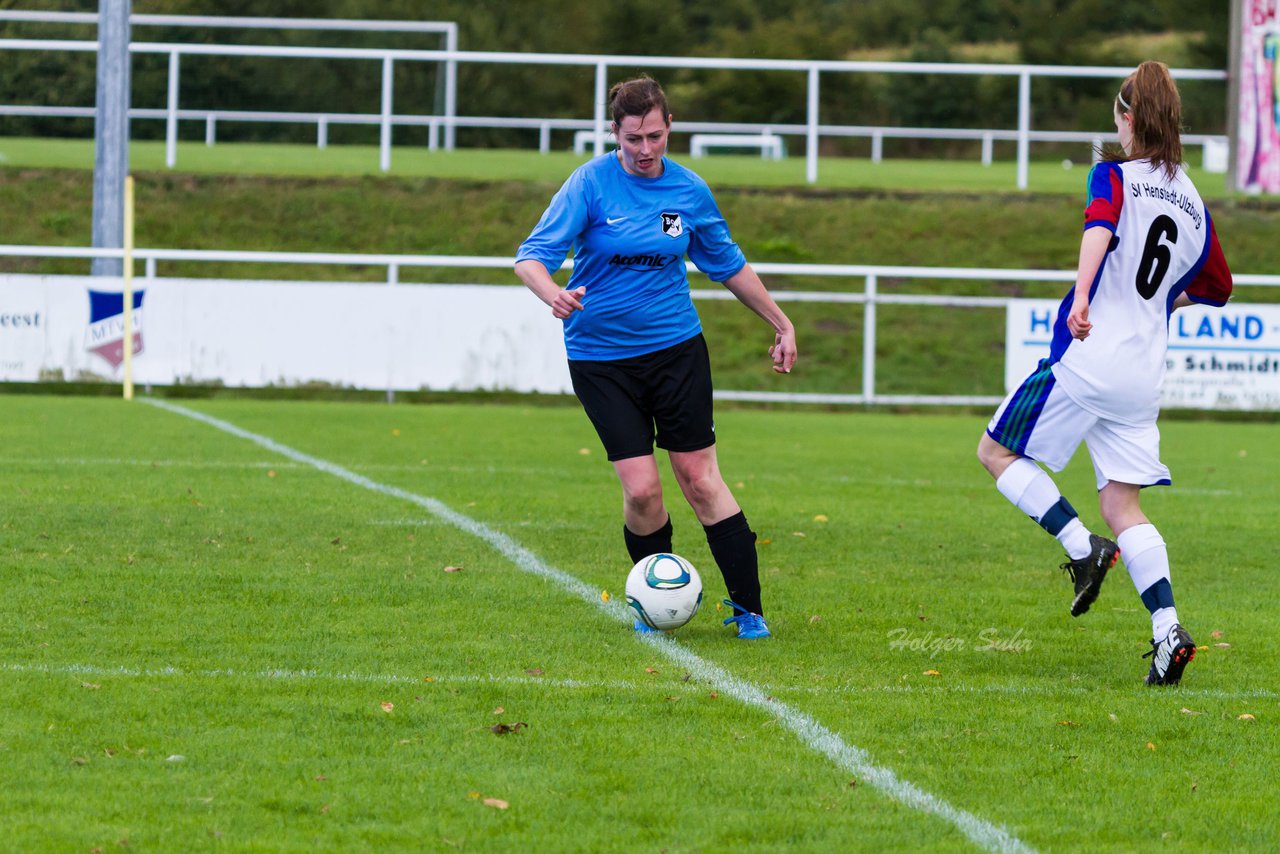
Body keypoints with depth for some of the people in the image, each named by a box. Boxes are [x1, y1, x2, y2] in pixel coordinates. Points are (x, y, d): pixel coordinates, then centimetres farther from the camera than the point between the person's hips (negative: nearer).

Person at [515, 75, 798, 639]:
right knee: (640, 488, -10)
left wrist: (781, 325, 20)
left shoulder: (690, 191, 0)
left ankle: (748, 609, 6)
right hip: (600, 356, -2)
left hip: (676, 347, 2)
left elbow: (729, 265, 16)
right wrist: (554, 294, -39)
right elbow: (532, 257, -17)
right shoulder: (591, 182, -10)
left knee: (699, 478, -2)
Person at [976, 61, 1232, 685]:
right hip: (1144, 376, 6)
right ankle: (1168, 631, -8)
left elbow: (1100, 227, -26)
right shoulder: (1194, 205, 14)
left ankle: (1081, 547, -6)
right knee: (1122, 508, 8)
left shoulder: (1116, 176, -3)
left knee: (997, 451, 10)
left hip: (1088, 357, -6)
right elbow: (1216, 288, 26)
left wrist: (1081, 298, -41)